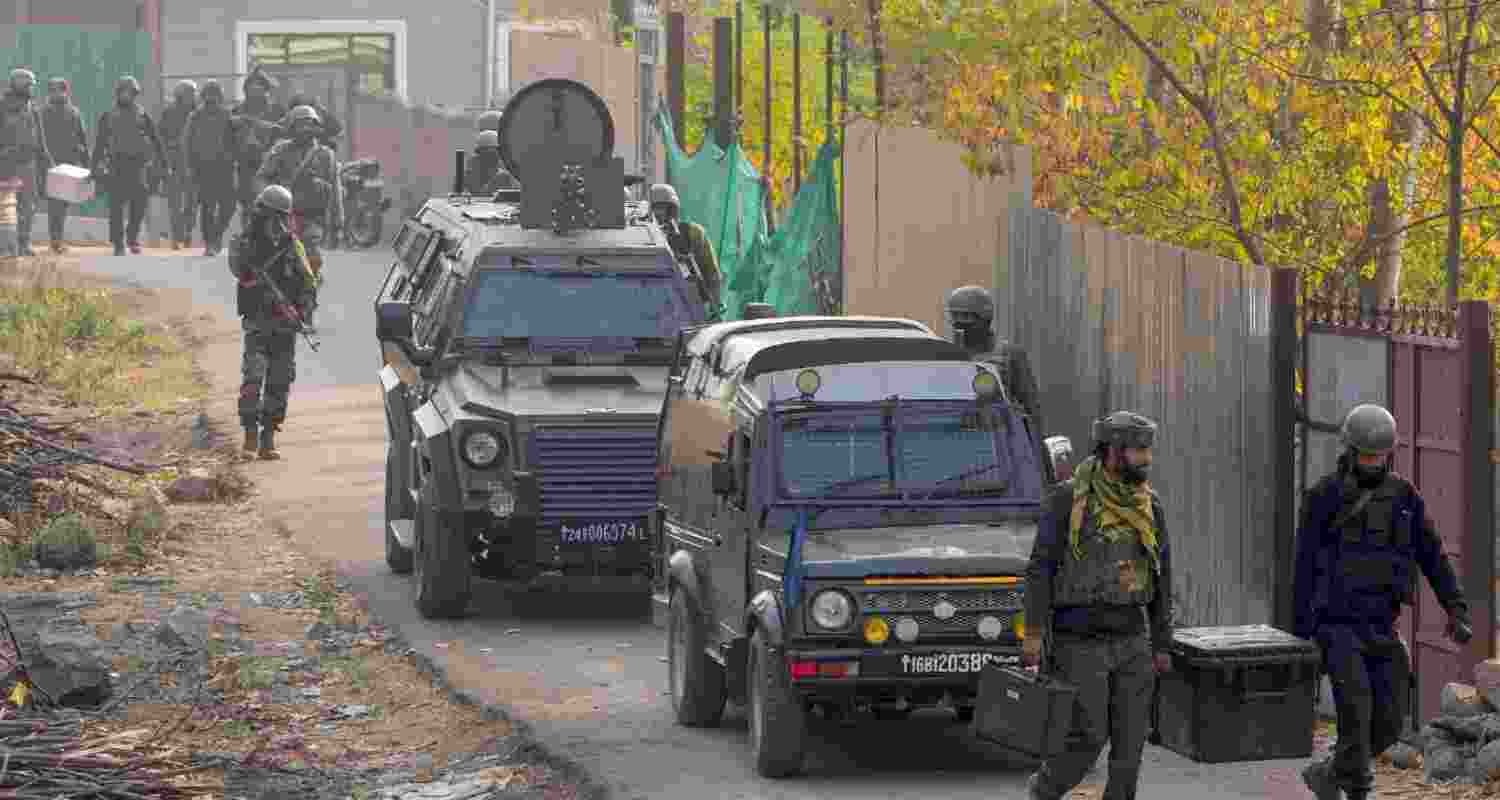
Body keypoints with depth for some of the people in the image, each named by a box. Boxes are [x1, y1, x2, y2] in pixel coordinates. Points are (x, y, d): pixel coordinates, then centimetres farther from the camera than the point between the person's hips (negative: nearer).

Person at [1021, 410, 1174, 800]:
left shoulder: (1150, 505, 8)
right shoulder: (1068, 498, -7)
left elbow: (1161, 579, 13)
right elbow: (1041, 566, -7)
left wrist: (1162, 646, 11)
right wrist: (1033, 632, -15)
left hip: (1131, 638, 5)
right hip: (1080, 640, -5)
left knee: (1130, 741, 0)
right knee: (1089, 738, -6)